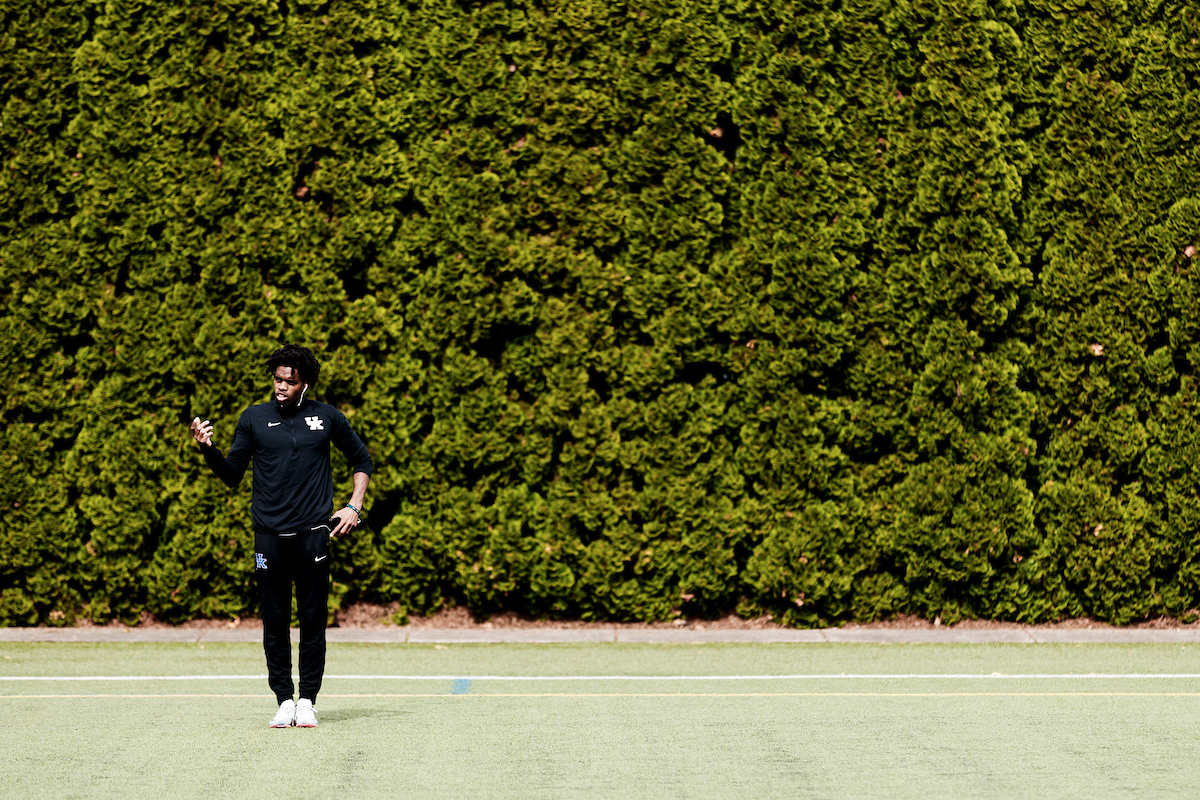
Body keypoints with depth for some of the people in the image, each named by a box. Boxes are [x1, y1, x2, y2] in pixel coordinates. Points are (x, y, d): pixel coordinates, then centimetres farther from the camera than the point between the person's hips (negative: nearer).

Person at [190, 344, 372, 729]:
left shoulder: (327, 418, 7)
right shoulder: (254, 418, 7)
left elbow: (361, 459, 19)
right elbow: (232, 475, 8)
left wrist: (354, 507, 8)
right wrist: (208, 450, -10)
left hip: (313, 534, 0)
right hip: (270, 536, 1)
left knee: (313, 620, 0)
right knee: (275, 622, 1)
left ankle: (308, 702, 7)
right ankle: (284, 700, 8)